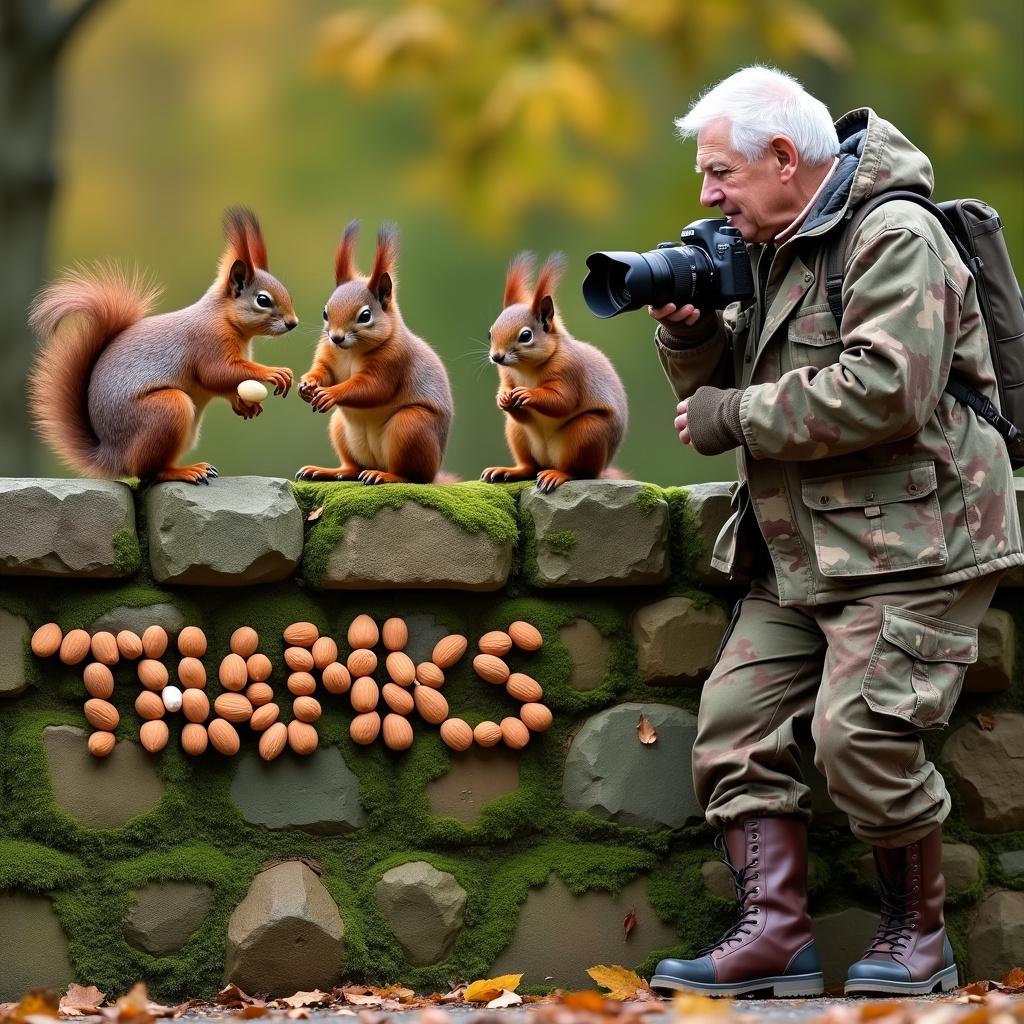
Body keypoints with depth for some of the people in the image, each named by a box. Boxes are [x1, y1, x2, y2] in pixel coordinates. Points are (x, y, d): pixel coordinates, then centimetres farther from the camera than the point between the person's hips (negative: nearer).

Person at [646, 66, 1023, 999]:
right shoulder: (776, 253, 17)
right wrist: (690, 333, 1)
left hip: (909, 547, -9)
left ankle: (918, 934, 0)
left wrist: (734, 415, -16)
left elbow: (885, 391, -24)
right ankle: (777, 933, -4)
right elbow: (726, 391, 23)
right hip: (799, 555, 9)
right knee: (736, 723, -3)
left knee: (862, 736, -18)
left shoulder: (896, 237, -11)